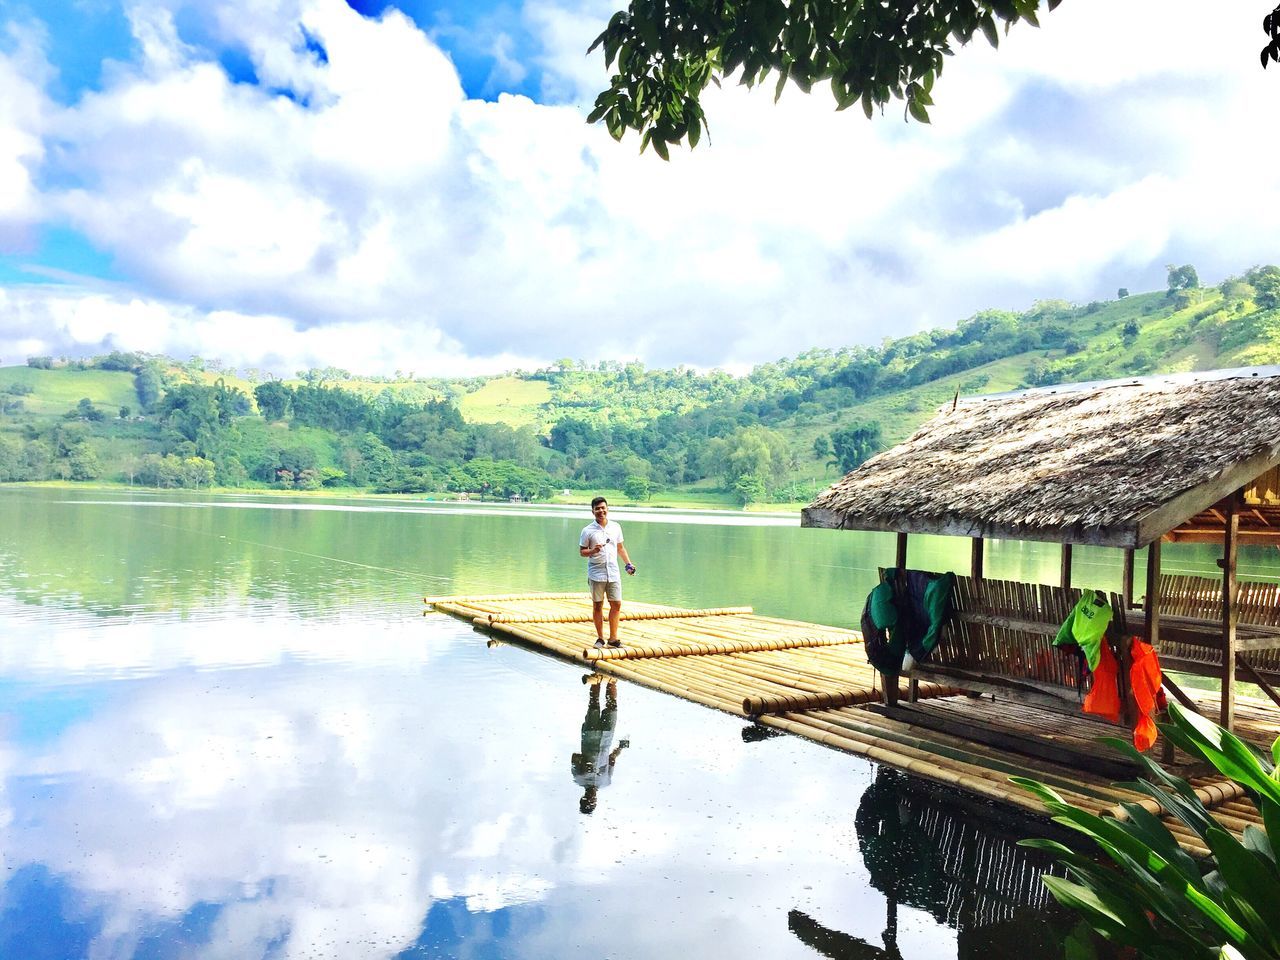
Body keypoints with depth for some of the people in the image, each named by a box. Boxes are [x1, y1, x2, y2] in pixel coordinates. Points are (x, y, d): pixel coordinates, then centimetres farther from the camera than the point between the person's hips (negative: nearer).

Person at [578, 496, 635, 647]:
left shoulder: (615, 527, 6)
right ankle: (600, 638, 16)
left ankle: (613, 638, 11)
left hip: (613, 573, 3)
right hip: (596, 574, -3)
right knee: (597, 606, 5)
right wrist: (593, 551, -19)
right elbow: (581, 551, 0)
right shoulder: (588, 531, -5)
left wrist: (628, 563, 9)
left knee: (616, 604, 1)